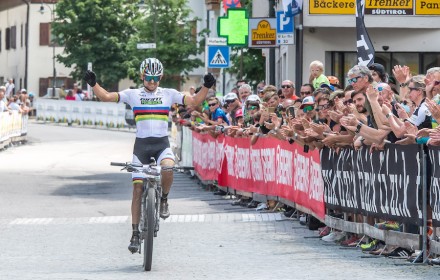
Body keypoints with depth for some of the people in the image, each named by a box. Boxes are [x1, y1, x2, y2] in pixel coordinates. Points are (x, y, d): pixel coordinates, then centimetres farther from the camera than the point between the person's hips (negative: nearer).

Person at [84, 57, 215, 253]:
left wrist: (206, 87, -13)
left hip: (162, 144, 0)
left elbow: (194, 101, 1)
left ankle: (164, 200, -4)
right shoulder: (132, 94, 3)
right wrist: (93, 84, -19)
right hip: (141, 145, 0)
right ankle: (135, 234, 5)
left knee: (167, 168, -34)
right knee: (138, 189, -2)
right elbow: (106, 97, -3)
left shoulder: (168, 94, 5)